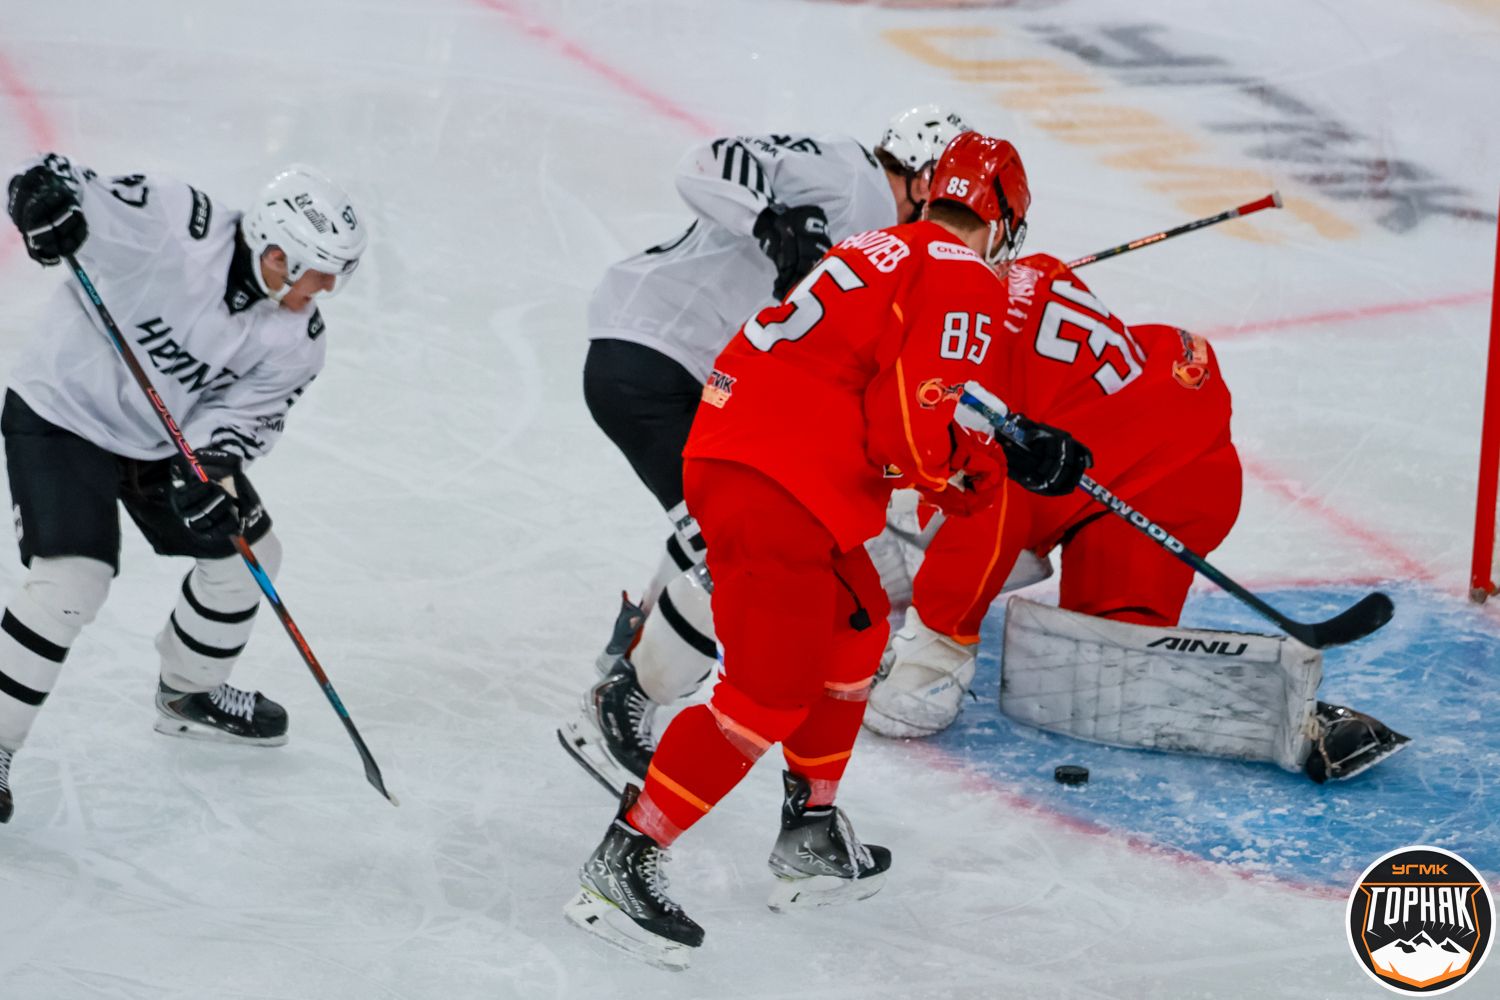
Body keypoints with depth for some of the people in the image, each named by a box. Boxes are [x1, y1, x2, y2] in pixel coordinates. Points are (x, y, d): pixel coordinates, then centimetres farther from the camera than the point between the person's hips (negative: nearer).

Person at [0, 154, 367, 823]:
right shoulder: (169, 223, -29)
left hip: (174, 439, 7)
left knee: (246, 553, 12)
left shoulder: (298, 338, -12)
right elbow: (62, 187, -24)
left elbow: (247, 414, -10)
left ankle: (187, 694, 36)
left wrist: (208, 468, -29)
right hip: (63, 414, -7)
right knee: (72, 583, -20)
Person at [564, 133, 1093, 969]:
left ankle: (811, 837, 30)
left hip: (728, 451, 10)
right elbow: (918, 438, -15)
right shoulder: (963, 282, -6)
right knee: (773, 692, -7)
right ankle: (625, 861, -6)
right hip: (777, 490, -10)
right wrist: (1014, 461, -1)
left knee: (855, 633, 23)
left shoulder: (884, 251, 22)